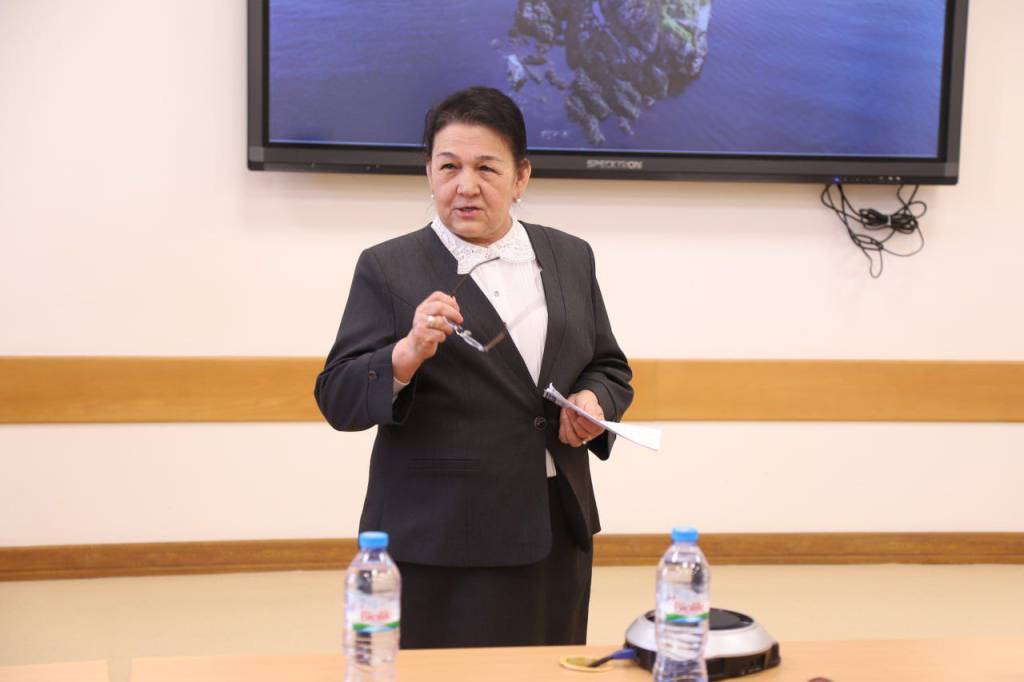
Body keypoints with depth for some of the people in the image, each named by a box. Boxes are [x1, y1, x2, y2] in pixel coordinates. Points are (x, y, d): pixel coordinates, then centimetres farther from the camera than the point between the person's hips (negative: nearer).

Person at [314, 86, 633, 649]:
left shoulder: (571, 259, 9)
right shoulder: (387, 268, -3)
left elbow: (609, 367, 16)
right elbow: (339, 400, -7)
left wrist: (594, 402, -6)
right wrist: (408, 354, -25)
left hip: (554, 535, 4)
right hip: (436, 543, -3)